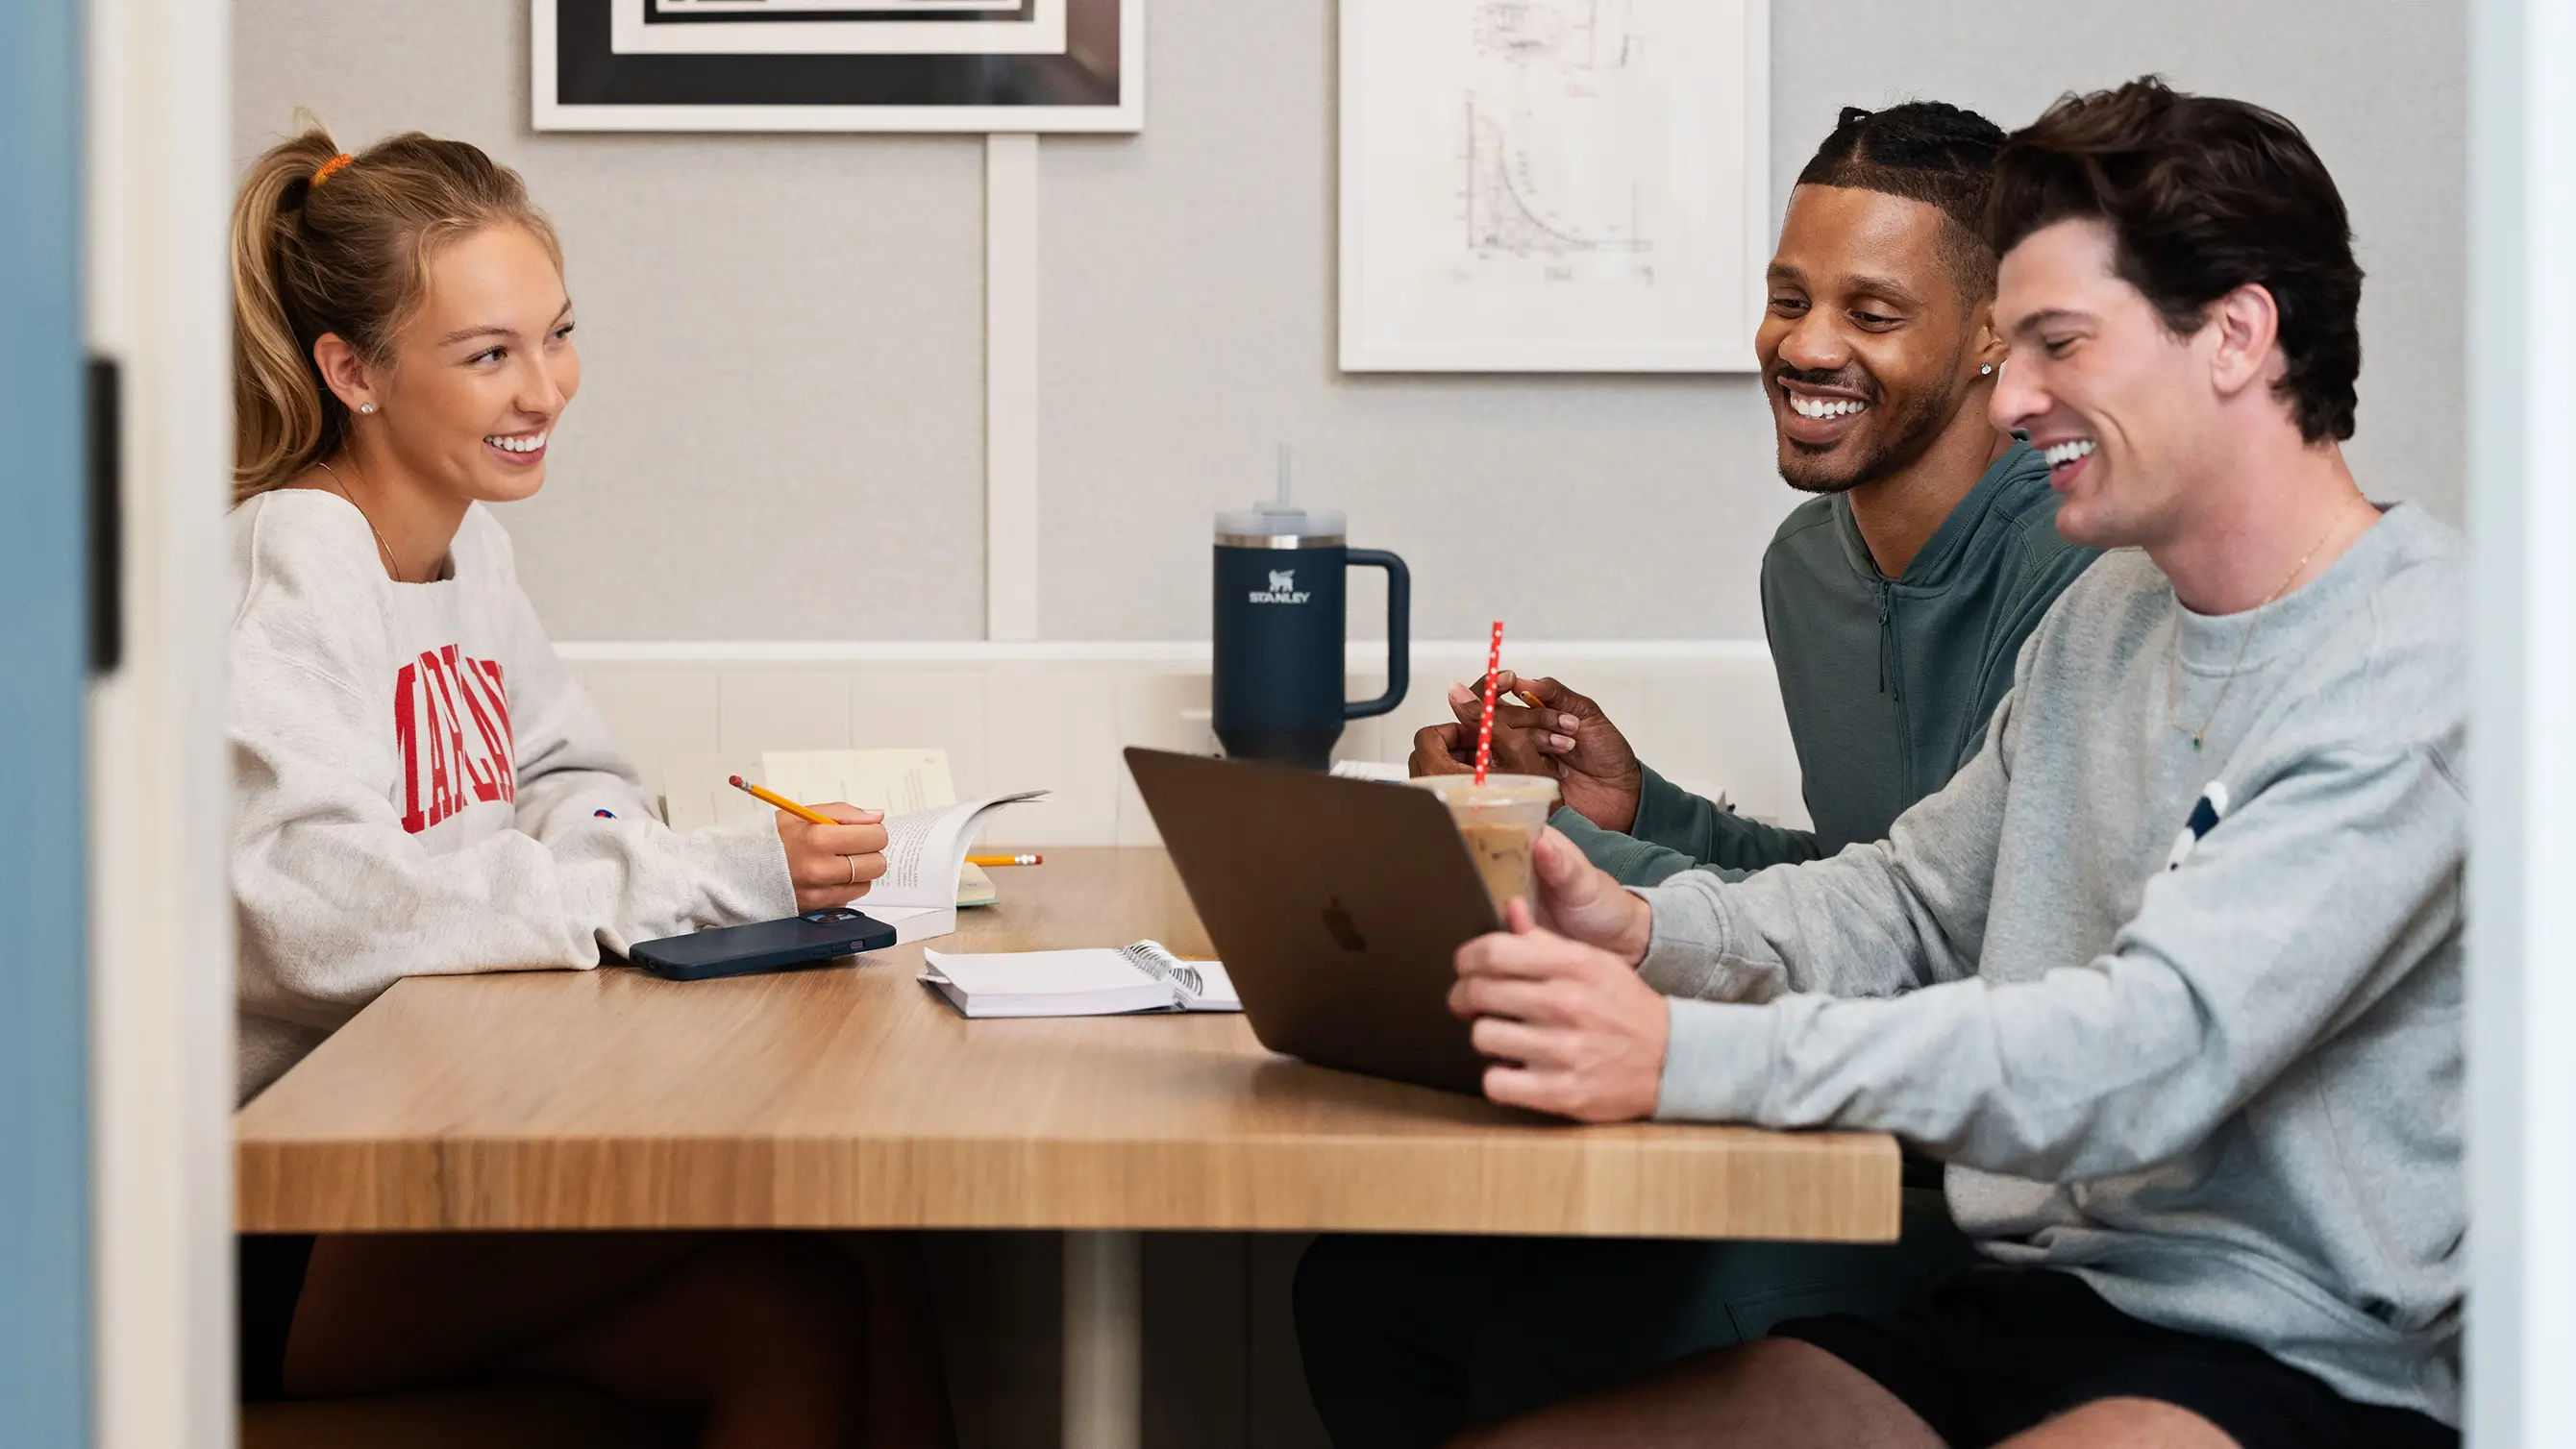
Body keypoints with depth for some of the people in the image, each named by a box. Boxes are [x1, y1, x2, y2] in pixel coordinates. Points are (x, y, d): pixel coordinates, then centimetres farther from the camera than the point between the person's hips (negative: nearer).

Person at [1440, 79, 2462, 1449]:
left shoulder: (2425, 668, -15)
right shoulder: (2109, 615, 15)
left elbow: (2155, 1053, -25)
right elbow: (1915, 900, 23)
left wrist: (1686, 1055, -31)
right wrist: (1649, 929, 1)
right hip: (2032, 1306, 8)